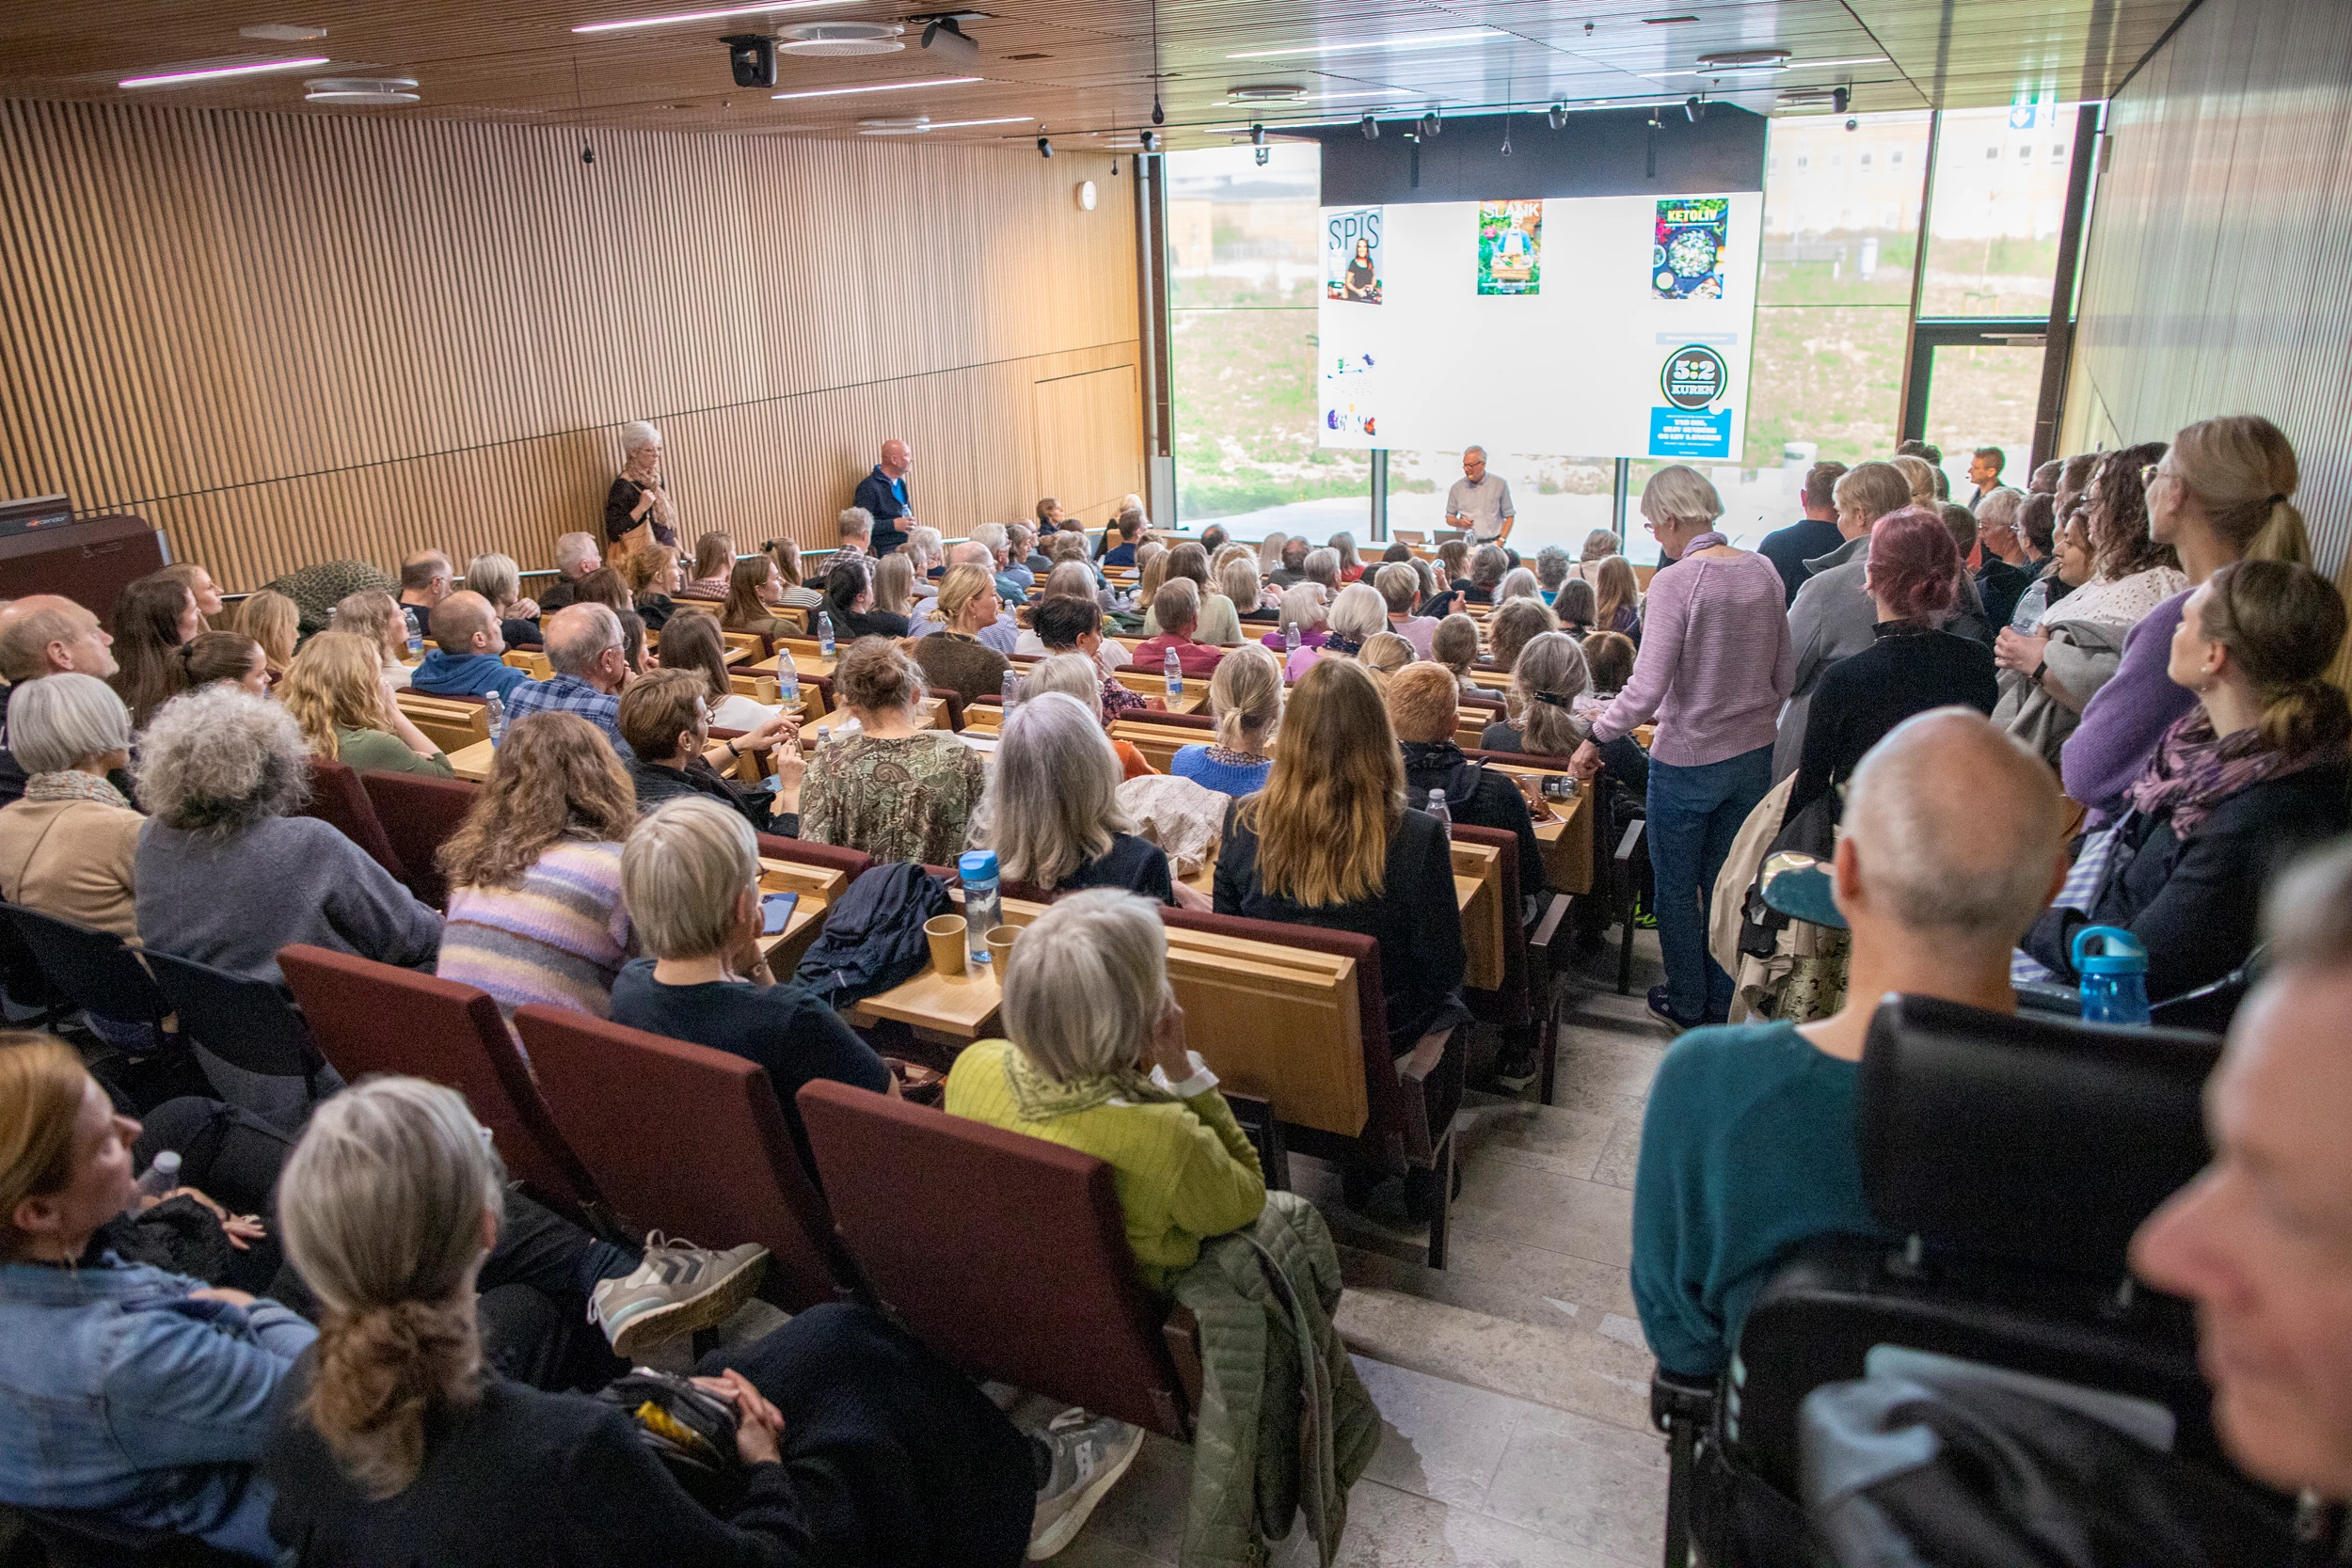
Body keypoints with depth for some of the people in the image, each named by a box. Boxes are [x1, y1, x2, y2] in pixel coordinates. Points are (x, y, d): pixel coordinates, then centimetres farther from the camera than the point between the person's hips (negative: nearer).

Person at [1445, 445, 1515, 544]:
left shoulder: (1500, 484, 6)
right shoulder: (1457, 487, 9)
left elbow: (1509, 516, 9)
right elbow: (1449, 518, 16)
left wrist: (1501, 541, -2)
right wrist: (1460, 522, -6)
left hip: (1492, 544, -1)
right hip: (1466, 545, 1)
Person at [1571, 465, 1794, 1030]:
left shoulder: (1675, 582, -19)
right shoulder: (1765, 572, 0)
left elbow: (1646, 691, -22)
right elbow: (1784, 675, 7)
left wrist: (1595, 738, -11)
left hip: (1688, 761, -6)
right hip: (1753, 754, 6)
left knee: (1676, 886, 13)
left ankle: (1687, 1003, 26)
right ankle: (1725, 1000, 31)